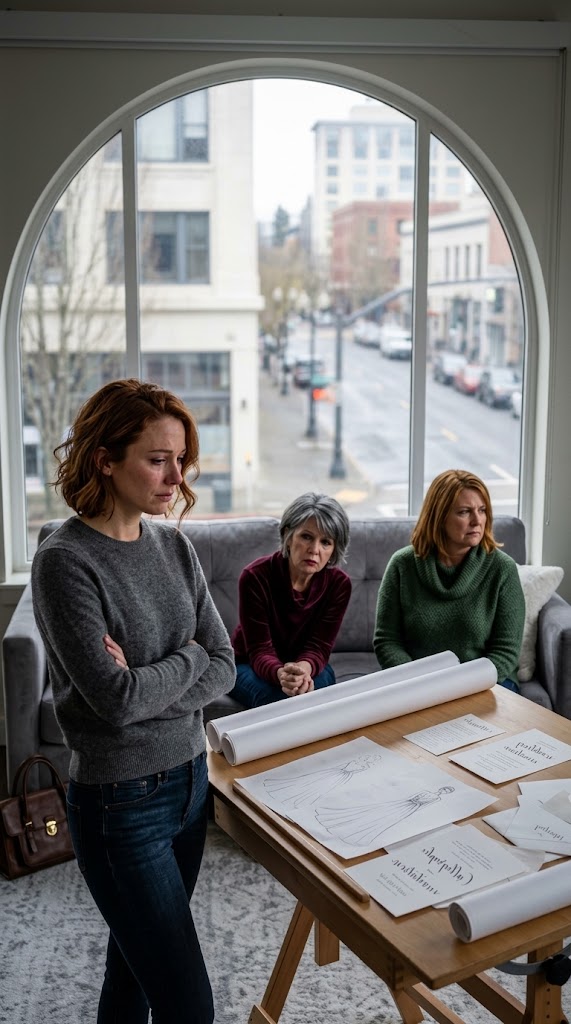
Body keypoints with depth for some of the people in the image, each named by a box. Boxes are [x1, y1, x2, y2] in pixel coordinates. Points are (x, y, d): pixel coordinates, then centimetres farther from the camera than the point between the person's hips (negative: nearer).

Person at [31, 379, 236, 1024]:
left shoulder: (173, 545, 2)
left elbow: (223, 669, 0)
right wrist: (190, 658, -8)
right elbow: (115, 696, -23)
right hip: (122, 801, -6)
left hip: (189, 775, 6)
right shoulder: (65, 561, -18)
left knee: (137, 966, 21)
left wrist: (149, 685, -16)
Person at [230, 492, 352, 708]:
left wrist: (303, 668, -44)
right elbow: (260, 652, -26)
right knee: (282, 701, -35)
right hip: (250, 665, -2)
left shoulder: (338, 584, -17)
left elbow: (318, 648, -18)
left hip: (307, 665, 3)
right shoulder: (255, 577, -26)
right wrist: (281, 673, -50)